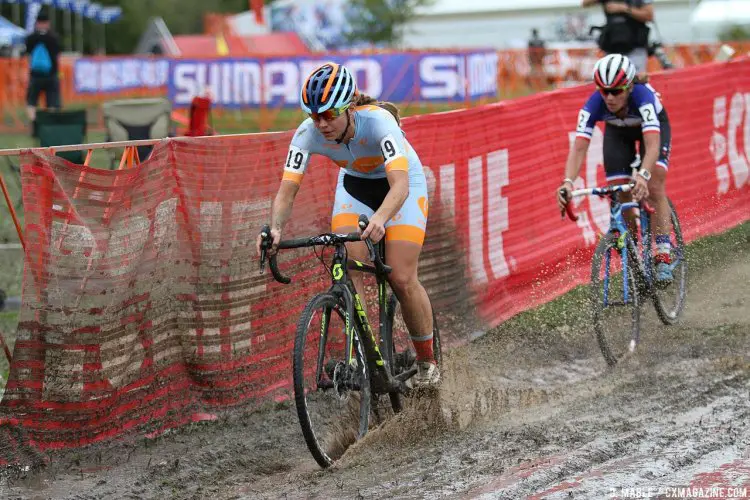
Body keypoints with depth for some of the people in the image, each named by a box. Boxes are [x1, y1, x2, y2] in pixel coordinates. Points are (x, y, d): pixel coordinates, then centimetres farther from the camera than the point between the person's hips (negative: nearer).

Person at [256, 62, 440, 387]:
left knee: (402, 279, -11)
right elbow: (287, 189, -30)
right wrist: (275, 228, -51)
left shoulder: (379, 121, -38)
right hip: (355, 184, 4)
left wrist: (380, 218, -70)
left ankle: (427, 362, 10)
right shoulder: (308, 133, -27)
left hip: (402, 182, -3)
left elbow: (399, 184, -50)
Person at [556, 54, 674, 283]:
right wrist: (568, 182, -56)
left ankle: (663, 257, -15)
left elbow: (652, 144, -52)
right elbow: (579, 147, -40)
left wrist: (643, 176, -70)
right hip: (617, 131, 3)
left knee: (654, 187, -21)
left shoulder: (643, 95, -42)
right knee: (620, 194, -10)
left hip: (654, 126, -3)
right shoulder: (594, 104, -35)